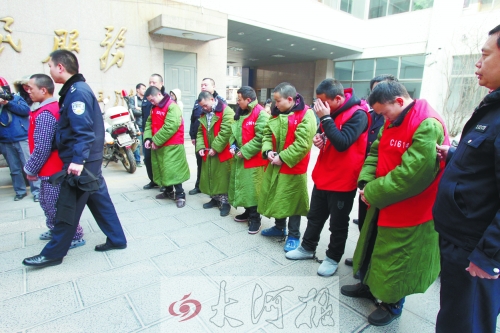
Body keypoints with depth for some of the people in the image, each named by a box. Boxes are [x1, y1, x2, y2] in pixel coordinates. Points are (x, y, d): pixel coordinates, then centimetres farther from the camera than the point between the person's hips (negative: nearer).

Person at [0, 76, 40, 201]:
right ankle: (20, 191, 23)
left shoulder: (16, 98, 5)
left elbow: (26, 110, -10)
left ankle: (36, 191, 3)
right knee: (14, 169, 11)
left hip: (22, 139, -4)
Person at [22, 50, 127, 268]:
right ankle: (116, 240, 23)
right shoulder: (75, 90, 17)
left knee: (68, 207, 2)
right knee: (99, 199, 13)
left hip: (80, 162, -10)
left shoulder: (77, 91, -15)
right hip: (89, 160, 10)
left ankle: (53, 253, 16)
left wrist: (78, 160, -28)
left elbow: (83, 130, -24)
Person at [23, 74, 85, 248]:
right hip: (55, 167, 10)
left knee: (56, 206, 2)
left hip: (52, 170, -10)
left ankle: (74, 237, 14)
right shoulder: (56, 107, 8)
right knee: (48, 203, 23)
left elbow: (42, 148, -23)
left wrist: (30, 169, -9)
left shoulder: (45, 114, -21)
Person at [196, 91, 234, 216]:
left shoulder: (226, 111, -13)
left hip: (222, 153, -7)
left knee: (223, 177, 0)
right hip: (208, 152, 8)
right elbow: (200, 132, 13)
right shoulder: (204, 114, 12)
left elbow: (225, 132, -21)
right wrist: (200, 147, -2)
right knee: (210, 176, 15)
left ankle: (225, 202, 12)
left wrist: (215, 148, -19)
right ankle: (215, 198, 31)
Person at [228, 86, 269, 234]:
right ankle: (248, 212, 33)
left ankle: (255, 218, 11)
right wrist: (233, 145, 2)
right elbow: (234, 131, 20)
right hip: (239, 157, 9)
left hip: (253, 159, -9)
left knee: (252, 188, -3)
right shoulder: (240, 113, 13)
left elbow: (260, 138, -22)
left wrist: (245, 151, -18)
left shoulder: (260, 113, -15)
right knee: (242, 186, 16)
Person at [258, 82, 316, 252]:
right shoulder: (276, 114, 9)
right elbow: (267, 134, 10)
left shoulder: (306, 115, -14)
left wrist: (283, 157, -20)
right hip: (274, 165, 8)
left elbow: (302, 143, -22)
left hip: (293, 167, -7)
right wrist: (268, 151, -8)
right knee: (275, 197, 18)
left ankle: (294, 235, 22)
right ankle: (279, 227, 38)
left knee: (292, 201, 4)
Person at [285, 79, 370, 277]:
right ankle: (308, 248, 37)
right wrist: (319, 138, -3)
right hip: (322, 176, 8)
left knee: (338, 223, 10)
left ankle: (333, 258, 28)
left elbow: (342, 143, -28)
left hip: (342, 181, -8)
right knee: (315, 216, 20)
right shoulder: (332, 111, 8)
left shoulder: (358, 114, -18)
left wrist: (325, 118, -26)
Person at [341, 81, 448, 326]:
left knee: (396, 258, 9)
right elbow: (376, 152, 8)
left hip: (408, 212, -8)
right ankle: (369, 285, 45)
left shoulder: (428, 126, -23)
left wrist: (373, 192, -21)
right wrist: (366, 181, -9)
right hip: (382, 203, 9)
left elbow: (412, 173, -30)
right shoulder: (393, 121, 6)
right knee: (373, 246, 22)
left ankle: (393, 304, 33)